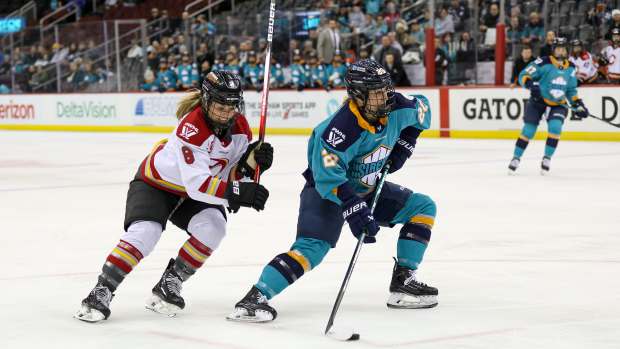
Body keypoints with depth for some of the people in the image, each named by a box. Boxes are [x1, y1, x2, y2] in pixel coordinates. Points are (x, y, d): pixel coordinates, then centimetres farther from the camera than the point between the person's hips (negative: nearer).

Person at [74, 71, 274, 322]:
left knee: (213, 228, -19)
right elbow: (197, 184, -41)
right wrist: (238, 193, -50)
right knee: (145, 233, -27)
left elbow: (230, 176, -7)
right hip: (155, 183, -6)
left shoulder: (241, 128, -13)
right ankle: (101, 292, -17)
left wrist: (251, 161, -26)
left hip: (191, 193, 6)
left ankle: (169, 285, -4)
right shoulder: (192, 127, -35)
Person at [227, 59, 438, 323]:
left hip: (368, 188, 8)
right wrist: (355, 211, -40)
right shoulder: (343, 128, -33)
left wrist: (404, 144, 3)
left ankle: (403, 281, 4)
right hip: (325, 189, -8)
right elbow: (329, 178, -34)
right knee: (313, 246, -27)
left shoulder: (396, 108, -13)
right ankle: (255, 298, -33)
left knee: (423, 207, 4)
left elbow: (421, 109, 12)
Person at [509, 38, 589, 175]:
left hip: (558, 104, 3)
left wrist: (578, 105, 5)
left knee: (555, 127, -19)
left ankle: (547, 157, -4)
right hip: (538, 101, -3)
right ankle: (516, 157, 13)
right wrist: (530, 84, -36)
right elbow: (523, 75, -17)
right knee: (529, 130, -5)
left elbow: (571, 90, 15)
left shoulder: (570, 68, 4)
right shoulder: (544, 63, -15)